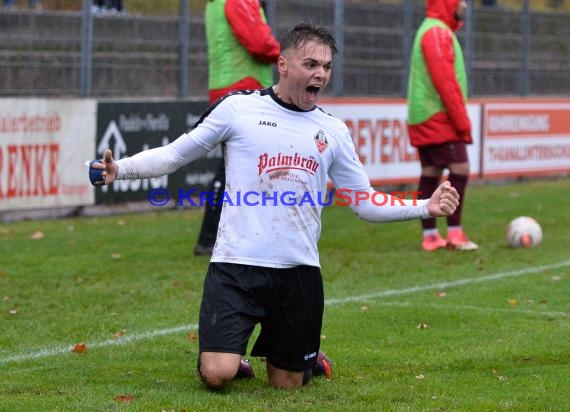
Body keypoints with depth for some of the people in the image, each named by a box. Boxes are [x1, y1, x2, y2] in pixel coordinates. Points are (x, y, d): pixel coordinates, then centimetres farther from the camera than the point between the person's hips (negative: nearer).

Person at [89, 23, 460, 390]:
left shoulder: (334, 132, 9)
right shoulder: (238, 108, 0)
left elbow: (366, 204, 12)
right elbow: (174, 155, 4)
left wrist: (425, 207, 0)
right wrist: (121, 169, -12)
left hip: (299, 270, 3)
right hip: (236, 264, -2)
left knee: (287, 384, 7)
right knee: (217, 376, -15)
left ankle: (308, 357, 43)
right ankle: (233, 356, 22)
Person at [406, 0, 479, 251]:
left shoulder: (431, 31, 20)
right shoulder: (438, 33, -12)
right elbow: (445, 81, -19)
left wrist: (460, 118, 19)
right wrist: (462, 120, -17)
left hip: (423, 118, 10)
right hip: (438, 118, -10)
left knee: (431, 174, 7)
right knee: (460, 169, -11)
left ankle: (430, 235, 6)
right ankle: (454, 234, -12)